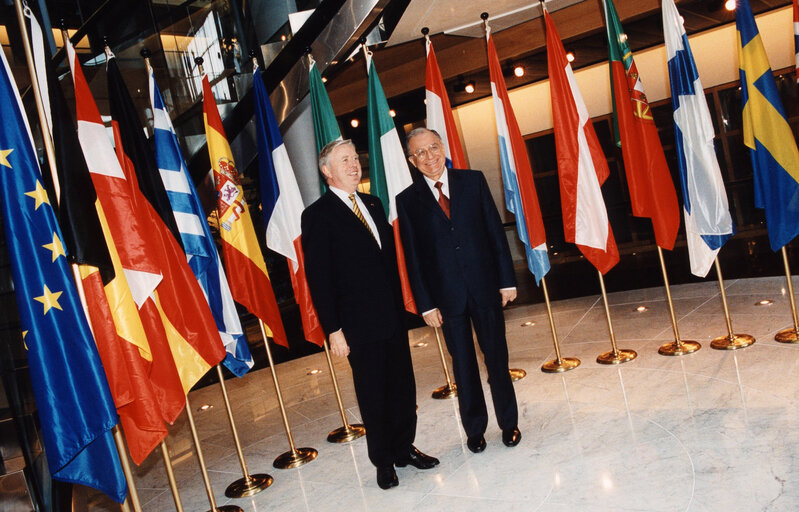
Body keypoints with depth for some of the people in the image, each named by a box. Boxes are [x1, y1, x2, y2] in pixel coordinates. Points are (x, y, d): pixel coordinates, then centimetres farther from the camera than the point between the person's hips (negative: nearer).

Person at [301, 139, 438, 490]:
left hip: (394, 316, 6)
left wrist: (401, 304, 12)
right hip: (360, 323, -6)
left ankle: (404, 448, 32)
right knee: (373, 394, 8)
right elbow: (318, 278, -11)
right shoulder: (318, 215, -8)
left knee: (403, 386, 15)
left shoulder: (373, 204, 12)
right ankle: (383, 461, 25)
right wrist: (333, 329, -15)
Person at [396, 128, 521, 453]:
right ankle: (474, 429, 28)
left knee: (496, 357, 11)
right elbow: (412, 256, 0)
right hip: (447, 295, 0)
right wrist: (426, 304, -3)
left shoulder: (473, 181, 3)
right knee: (463, 365, 11)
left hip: (485, 286, 1)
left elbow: (495, 231, 3)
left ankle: (509, 423, 29)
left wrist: (507, 279, 0)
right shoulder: (408, 200, 0)